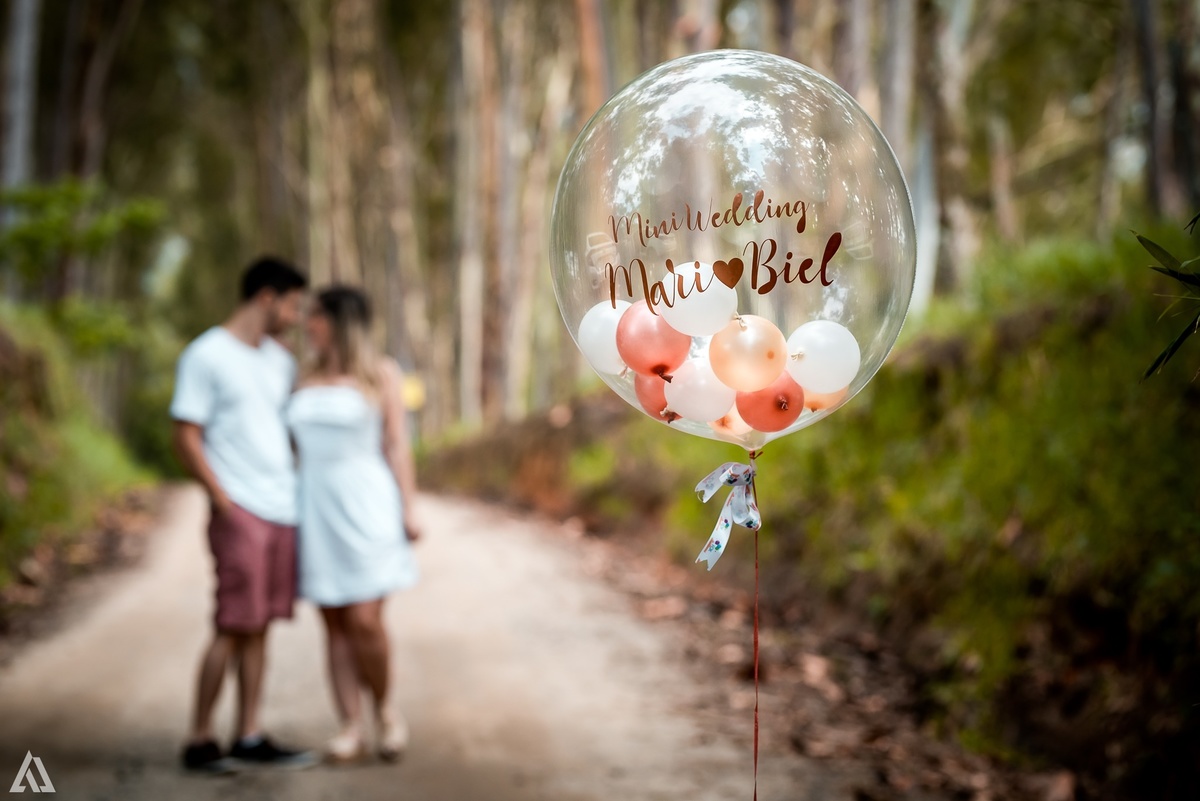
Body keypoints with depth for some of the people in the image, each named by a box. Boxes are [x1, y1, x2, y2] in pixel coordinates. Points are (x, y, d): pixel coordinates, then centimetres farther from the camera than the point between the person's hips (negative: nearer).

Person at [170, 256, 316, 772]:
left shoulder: (280, 361, 17)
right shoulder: (206, 356, -5)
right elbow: (187, 440, -8)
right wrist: (225, 504, -12)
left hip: (284, 511, 7)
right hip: (241, 513, -7)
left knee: (259, 627, 7)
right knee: (233, 627, -6)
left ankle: (250, 738, 11)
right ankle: (200, 740, 3)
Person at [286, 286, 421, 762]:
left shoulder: (381, 373, -2)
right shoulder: (306, 376, 11)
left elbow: (397, 445, -4)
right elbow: (292, 443, 16)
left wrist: (408, 510, -9)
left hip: (366, 507, -4)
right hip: (316, 508, 5)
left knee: (365, 621, -11)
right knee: (335, 624, 3)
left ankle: (384, 708, 13)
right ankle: (351, 730, 8)